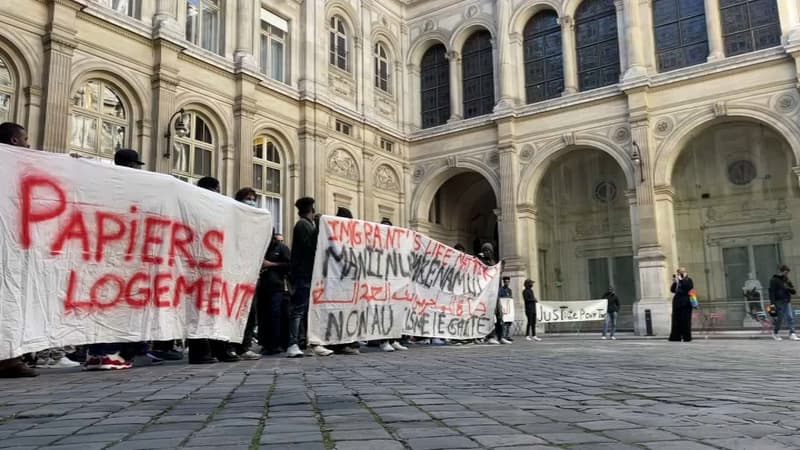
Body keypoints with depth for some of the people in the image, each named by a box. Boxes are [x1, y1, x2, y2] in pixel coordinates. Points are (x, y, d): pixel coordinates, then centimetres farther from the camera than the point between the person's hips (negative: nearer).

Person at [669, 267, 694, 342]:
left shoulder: (688, 280, 0)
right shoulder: (678, 282, 17)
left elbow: (688, 287, -19)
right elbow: (672, 290, 12)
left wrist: (681, 279, -16)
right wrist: (674, 282, 0)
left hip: (685, 304, -6)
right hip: (677, 303, 6)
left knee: (685, 321, -5)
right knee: (676, 321, 5)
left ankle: (686, 337, 1)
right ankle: (676, 337, 8)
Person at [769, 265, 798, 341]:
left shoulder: (786, 280, 16)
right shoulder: (774, 280, -4)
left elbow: (794, 291, 18)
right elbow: (772, 292, -10)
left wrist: (789, 288, -6)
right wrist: (773, 303, -17)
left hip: (787, 302, 6)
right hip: (779, 302, -6)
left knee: (790, 317, -4)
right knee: (779, 318, 0)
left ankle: (792, 334, -6)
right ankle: (775, 333, 14)